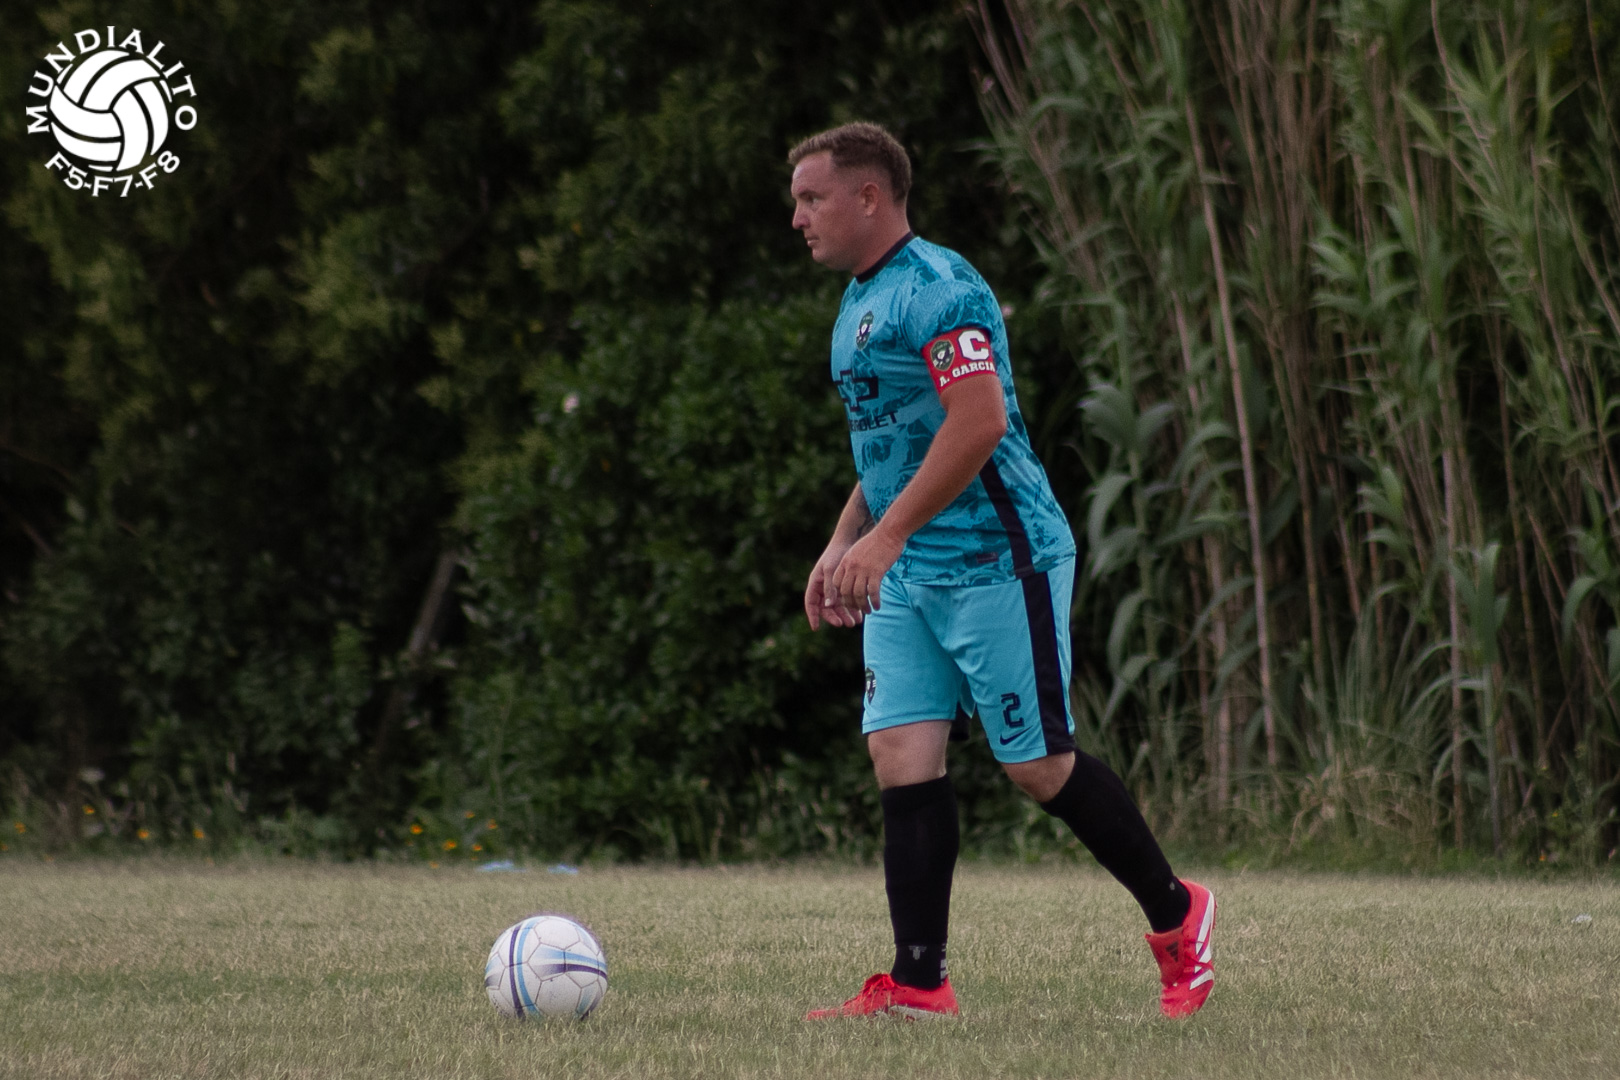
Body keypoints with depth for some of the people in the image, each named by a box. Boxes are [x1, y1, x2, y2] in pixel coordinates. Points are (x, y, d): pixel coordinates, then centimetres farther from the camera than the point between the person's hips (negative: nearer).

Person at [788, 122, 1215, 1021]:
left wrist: (884, 538, -27)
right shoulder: (862, 301, 16)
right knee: (902, 758, -1)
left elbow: (979, 422, -26)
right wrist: (842, 546, 18)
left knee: (1038, 767, -3)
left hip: (997, 563, -9)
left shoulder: (939, 289, -16)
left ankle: (1175, 914, 16)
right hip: (907, 577, 9)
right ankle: (918, 983, -2)